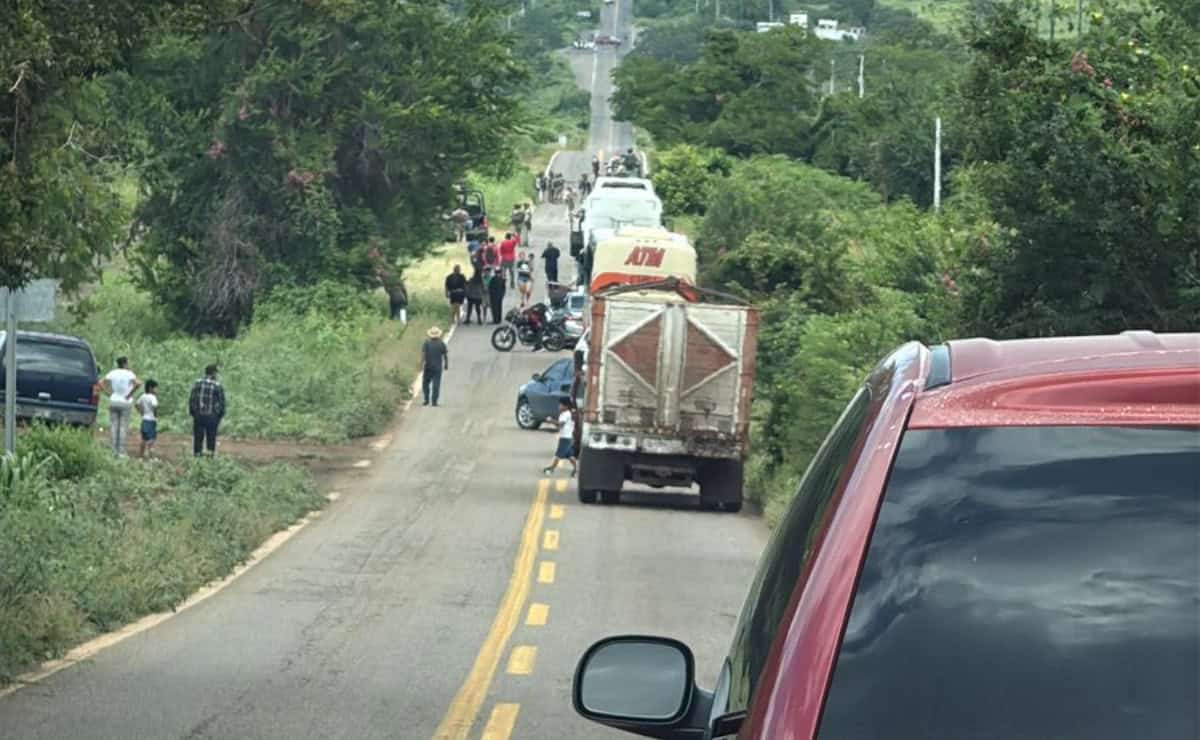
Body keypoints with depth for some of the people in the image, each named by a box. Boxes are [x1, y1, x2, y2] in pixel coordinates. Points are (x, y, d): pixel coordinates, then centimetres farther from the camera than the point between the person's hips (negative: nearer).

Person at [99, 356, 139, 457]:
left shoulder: (112, 373, 3)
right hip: (125, 403, -3)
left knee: (114, 426, 8)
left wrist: (108, 393, -1)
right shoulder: (129, 374, -7)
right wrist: (130, 394, -13)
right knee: (124, 427, 1)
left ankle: (114, 451, 6)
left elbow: (101, 383, -4)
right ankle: (121, 452, -1)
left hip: (114, 401, 3)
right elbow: (137, 383, -24)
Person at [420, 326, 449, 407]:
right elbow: (446, 355, 1)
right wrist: (446, 365, 14)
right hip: (438, 367, 0)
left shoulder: (426, 343, -6)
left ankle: (426, 400, 7)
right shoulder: (442, 344, -3)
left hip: (428, 367, 0)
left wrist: (421, 365, -13)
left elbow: (423, 355, -13)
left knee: (425, 383, 12)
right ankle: (434, 401, -3)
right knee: (436, 384, 1)